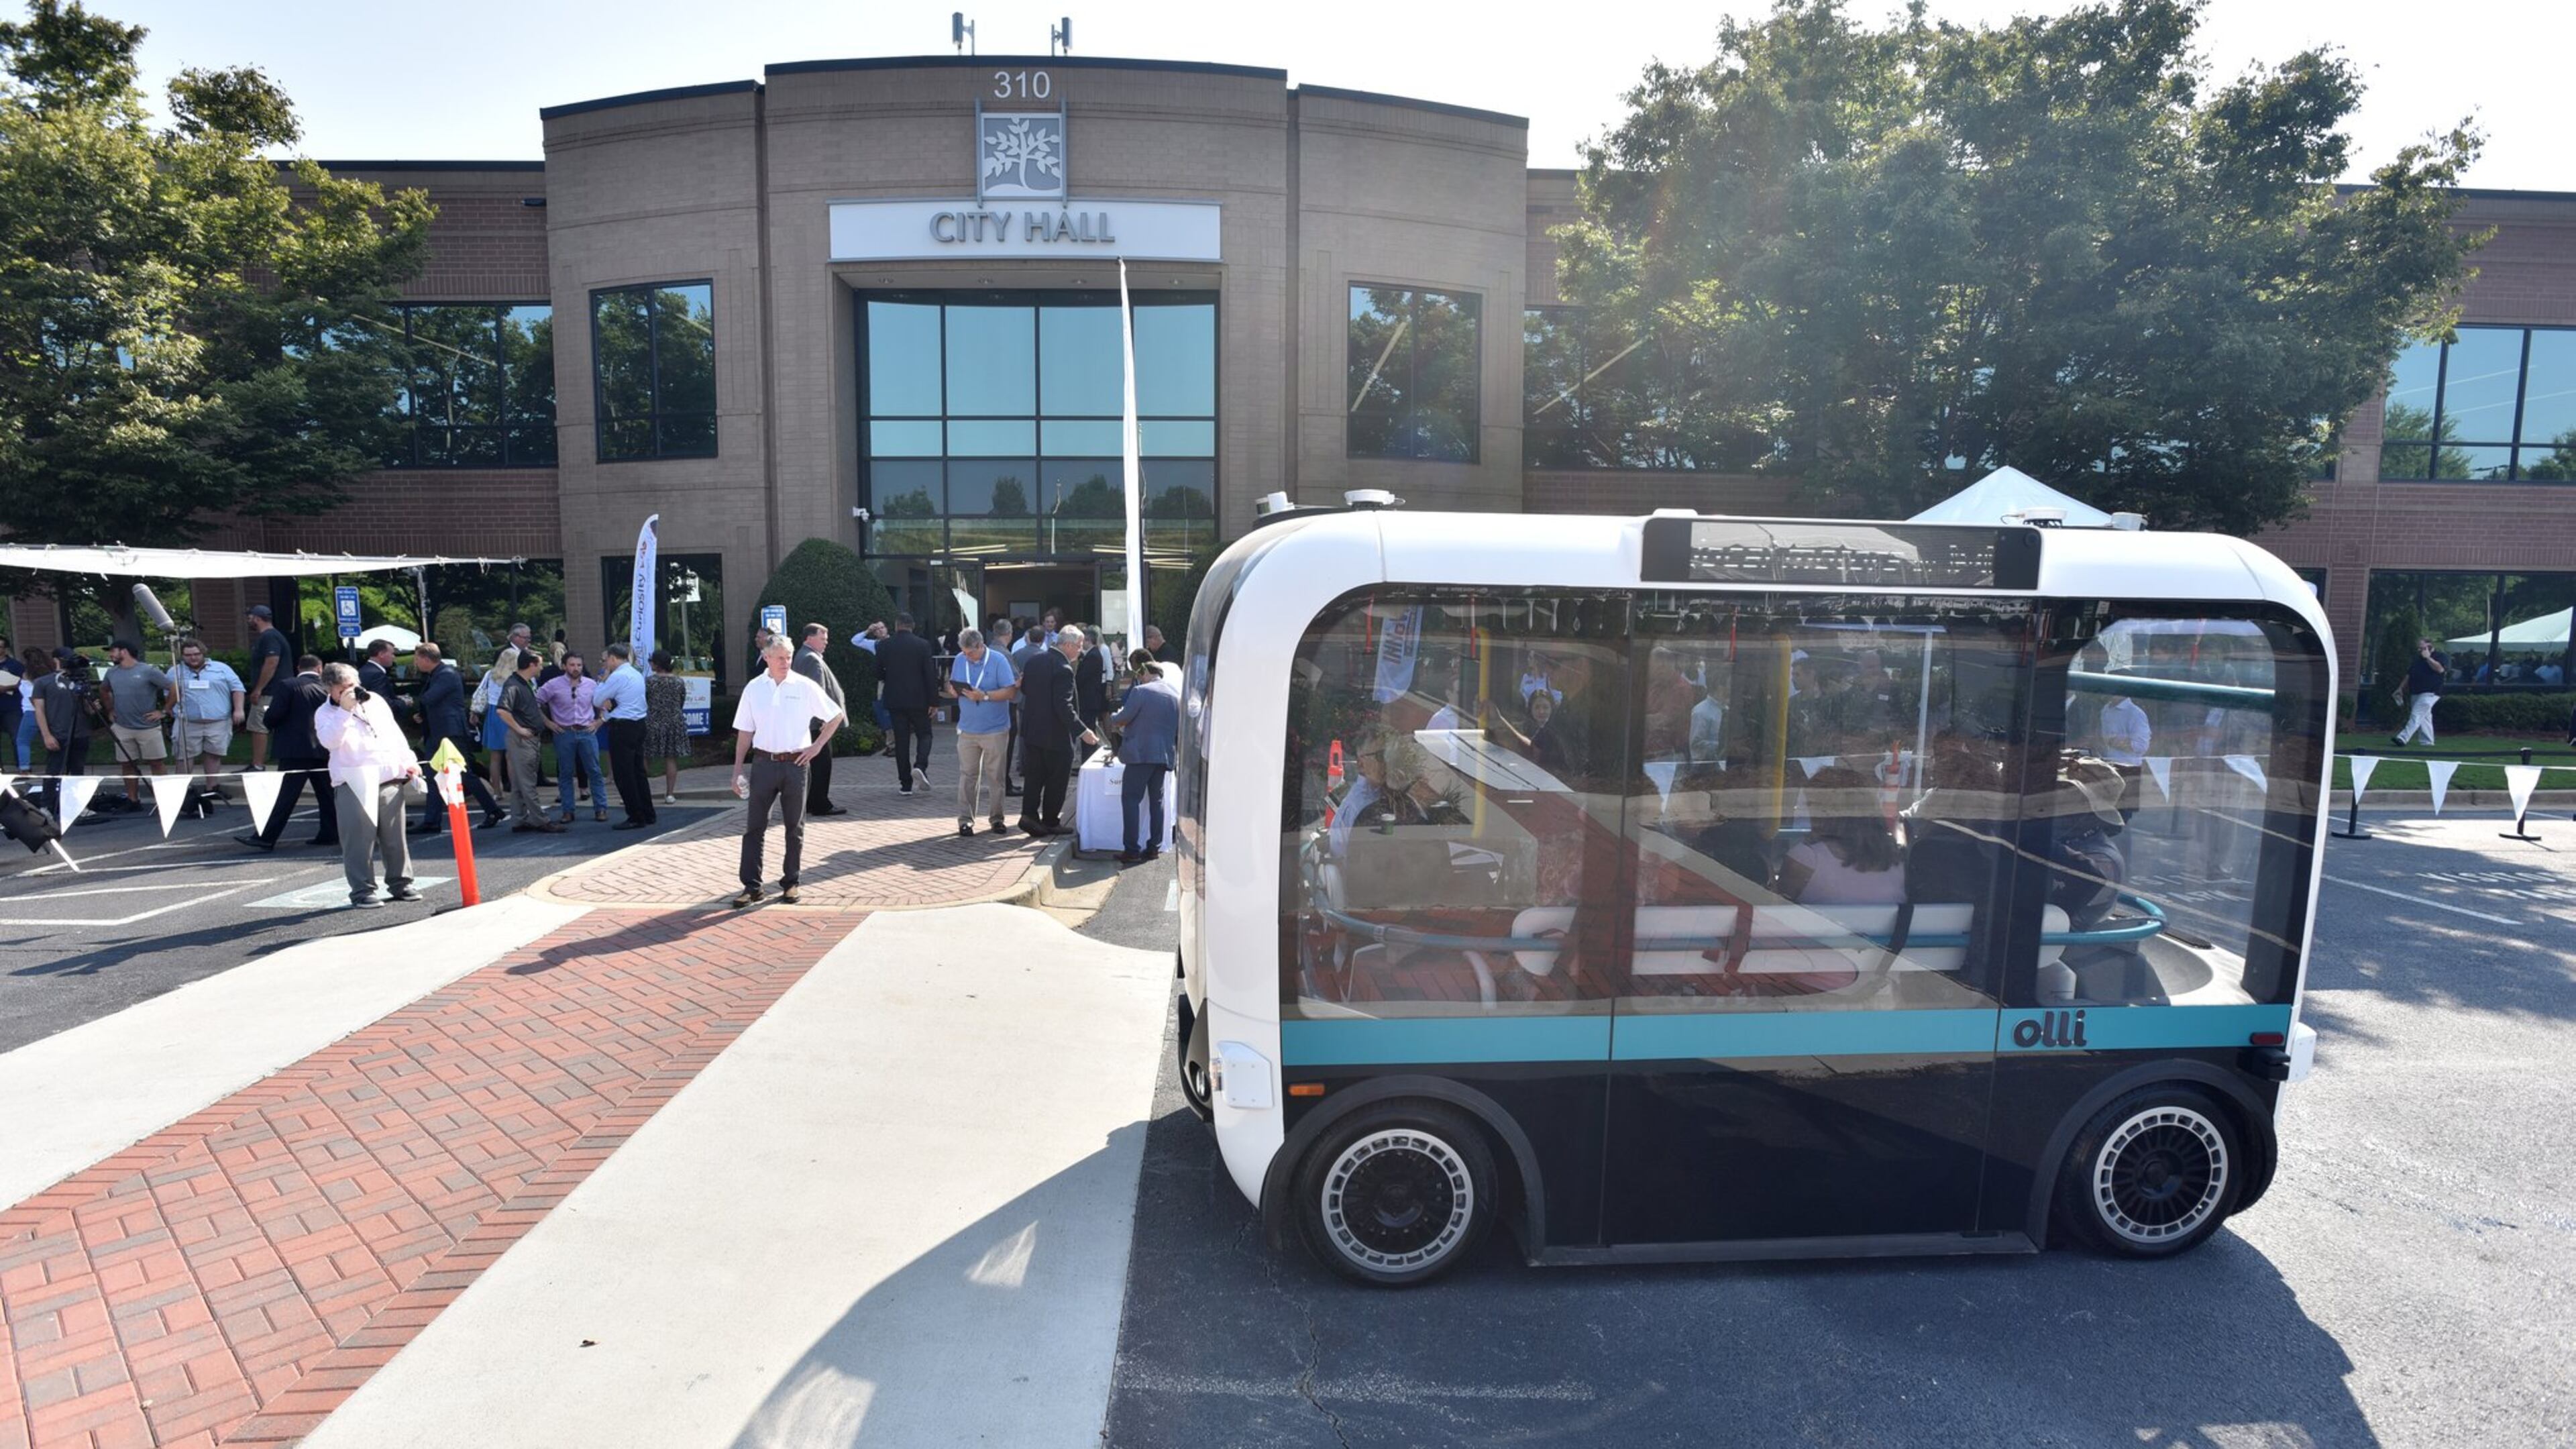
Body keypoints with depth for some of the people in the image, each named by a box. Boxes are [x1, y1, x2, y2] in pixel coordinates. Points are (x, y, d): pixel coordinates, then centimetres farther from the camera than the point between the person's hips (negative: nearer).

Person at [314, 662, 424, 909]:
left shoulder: (376, 700, 15)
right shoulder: (326, 714, 2)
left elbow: (396, 733, 21)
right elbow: (329, 741, -18)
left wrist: (408, 761, 14)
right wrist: (345, 710, -22)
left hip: (391, 779, 4)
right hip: (354, 785, -4)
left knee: (395, 837, 9)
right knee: (359, 840, -5)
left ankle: (400, 883, 19)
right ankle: (362, 890, 1)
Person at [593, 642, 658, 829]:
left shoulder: (618, 676, -14)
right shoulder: (637, 674, 14)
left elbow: (597, 700, -6)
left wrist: (603, 680, 7)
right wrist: (610, 706, 4)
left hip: (622, 728, -9)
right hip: (638, 724, 9)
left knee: (623, 774, -2)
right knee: (638, 771, 14)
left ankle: (636, 818, 0)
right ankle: (648, 814, 18)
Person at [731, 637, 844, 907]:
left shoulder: (805, 687, -2)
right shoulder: (753, 689, 3)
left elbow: (835, 716, 5)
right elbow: (745, 732, 7)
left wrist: (817, 746, -2)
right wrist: (738, 770, 3)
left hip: (796, 763, -1)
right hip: (764, 762, 1)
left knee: (795, 826, 8)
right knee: (754, 826, 2)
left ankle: (790, 882, 19)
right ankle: (751, 885, 8)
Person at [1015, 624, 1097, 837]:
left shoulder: (1035, 660, 4)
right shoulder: (1063, 669, -22)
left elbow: (1024, 689, 14)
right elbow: (1064, 707, -25)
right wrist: (1083, 731, -23)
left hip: (1032, 730, 8)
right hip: (1055, 735, -7)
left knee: (1036, 776, 15)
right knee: (1057, 779, 6)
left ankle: (1029, 814, 6)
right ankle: (1050, 821, 14)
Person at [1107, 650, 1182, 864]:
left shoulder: (1140, 691, -8)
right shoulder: (1176, 694, 12)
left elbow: (1123, 718, -6)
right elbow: (1179, 728, 16)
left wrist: (1113, 720, 14)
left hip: (1141, 753, -6)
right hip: (1165, 755, 6)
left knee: (1131, 799, -2)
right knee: (1157, 800, 14)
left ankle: (1132, 850, -5)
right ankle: (1154, 846, 15)